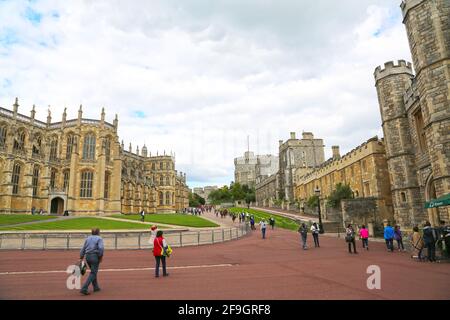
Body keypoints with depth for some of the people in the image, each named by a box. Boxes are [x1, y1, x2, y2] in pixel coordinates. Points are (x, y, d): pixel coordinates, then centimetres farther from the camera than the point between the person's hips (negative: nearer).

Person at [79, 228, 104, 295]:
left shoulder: (88, 238, 15)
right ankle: (84, 289, -10)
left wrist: (81, 258, 17)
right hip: (95, 256, -7)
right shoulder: (99, 238, -4)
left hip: (87, 256, 7)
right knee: (93, 273, 0)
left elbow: (83, 248, 15)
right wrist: (101, 256, -7)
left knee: (93, 272, 21)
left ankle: (96, 287, 27)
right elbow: (101, 248, -18)